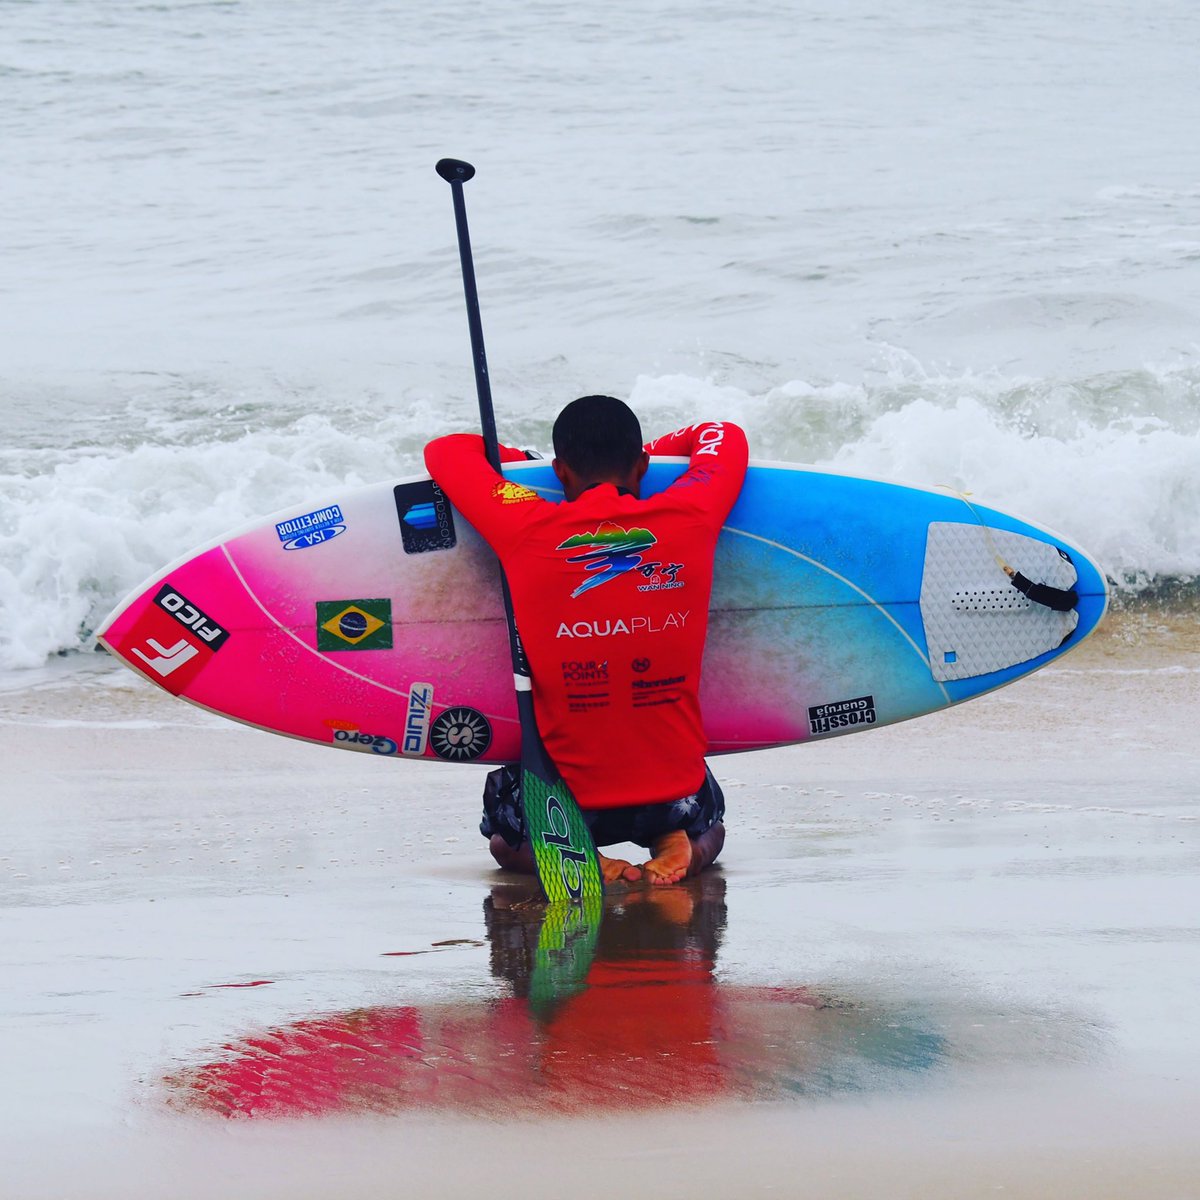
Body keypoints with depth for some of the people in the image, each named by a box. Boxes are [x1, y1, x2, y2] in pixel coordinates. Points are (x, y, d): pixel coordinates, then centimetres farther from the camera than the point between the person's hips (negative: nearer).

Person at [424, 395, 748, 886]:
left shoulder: (527, 531, -11)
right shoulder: (689, 519, -6)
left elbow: (445, 450, 7)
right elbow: (724, 436, 18)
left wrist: (520, 459, 21)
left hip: (570, 798, -1)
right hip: (676, 796, 1)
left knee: (504, 835, 34)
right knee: (707, 826, 38)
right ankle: (683, 847, 3)